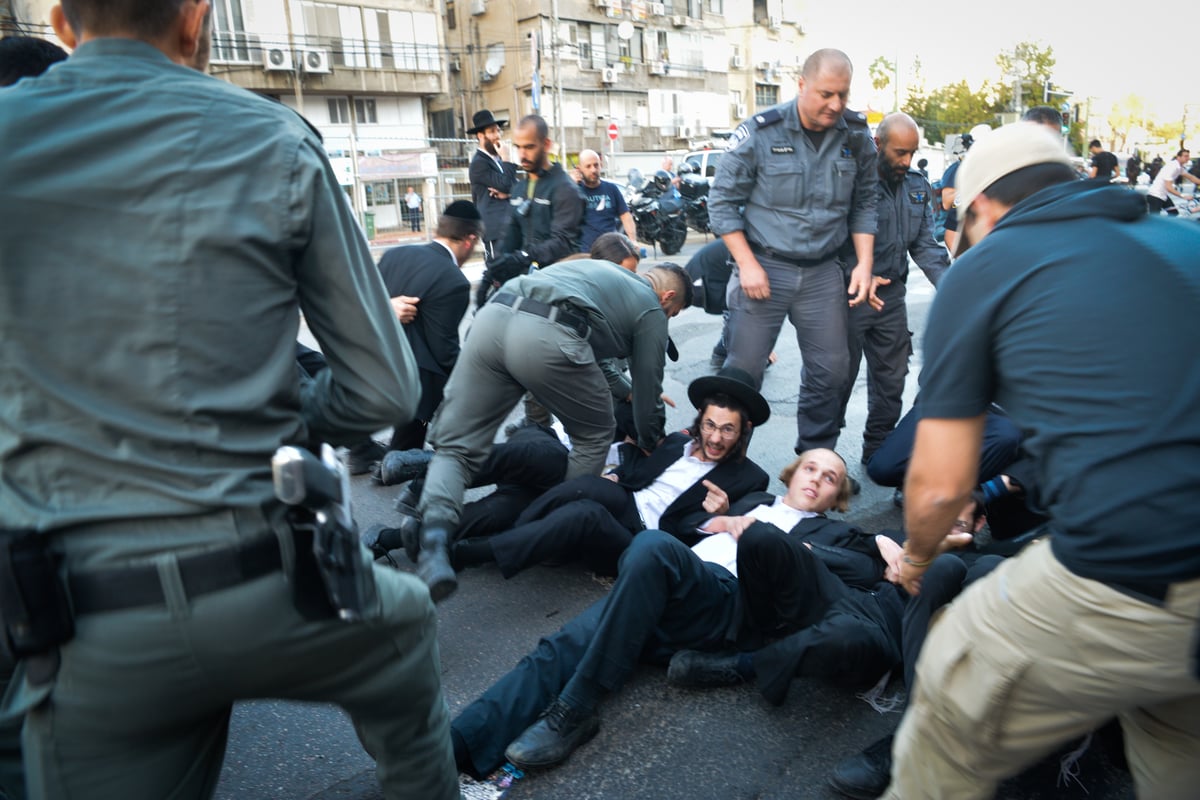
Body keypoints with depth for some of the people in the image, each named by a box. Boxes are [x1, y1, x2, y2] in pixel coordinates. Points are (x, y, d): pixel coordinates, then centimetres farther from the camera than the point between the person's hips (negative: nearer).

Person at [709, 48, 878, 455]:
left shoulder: (856, 139, 3)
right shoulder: (760, 131, -9)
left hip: (824, 271, 4)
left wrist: (864, 264, 1)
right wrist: (747, 264, -12)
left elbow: (863, 205, 13)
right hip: (765, 266, -4)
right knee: (744, 369, 0)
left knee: (830, 370, 7)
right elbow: (722, 200, -5)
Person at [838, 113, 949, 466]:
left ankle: (878, 451, 31)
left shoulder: (916, 187, 9)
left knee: (891, 380, 14)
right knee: (839, 379, 4)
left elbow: (925, 244, 7)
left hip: (892, 296, 7)